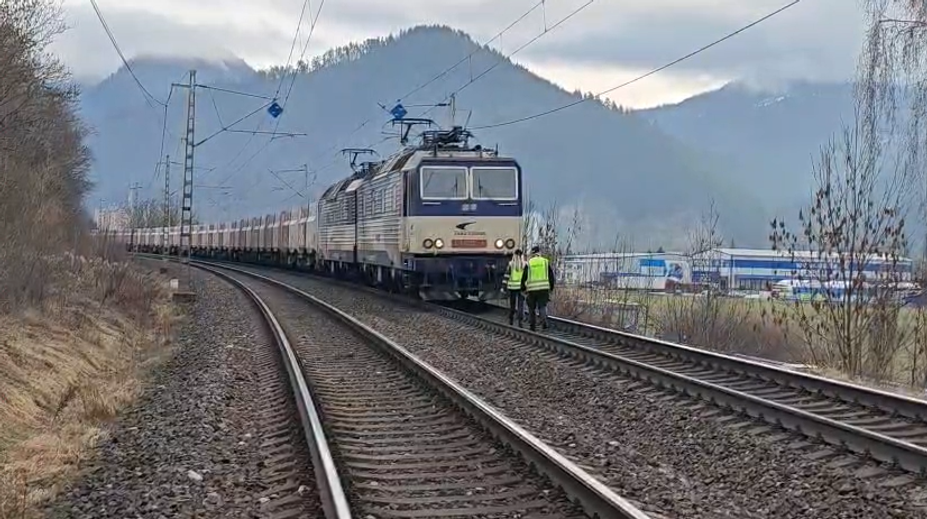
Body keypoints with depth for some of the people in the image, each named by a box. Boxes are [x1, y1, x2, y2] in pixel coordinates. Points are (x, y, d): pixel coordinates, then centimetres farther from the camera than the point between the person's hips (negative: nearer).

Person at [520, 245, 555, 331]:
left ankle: (532, 325, 15)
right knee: (542, 306, 4)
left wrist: (523, 288, 12)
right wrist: (551, 287, 14)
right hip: (544, 288, 1)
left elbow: (524, 277, 2)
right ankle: (544, 321, -20)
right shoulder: (546, 262, 4)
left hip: (532, 289, -1)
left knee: (532, 308, 12)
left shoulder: (529, 263, 1)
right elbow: (551, 276, 5)